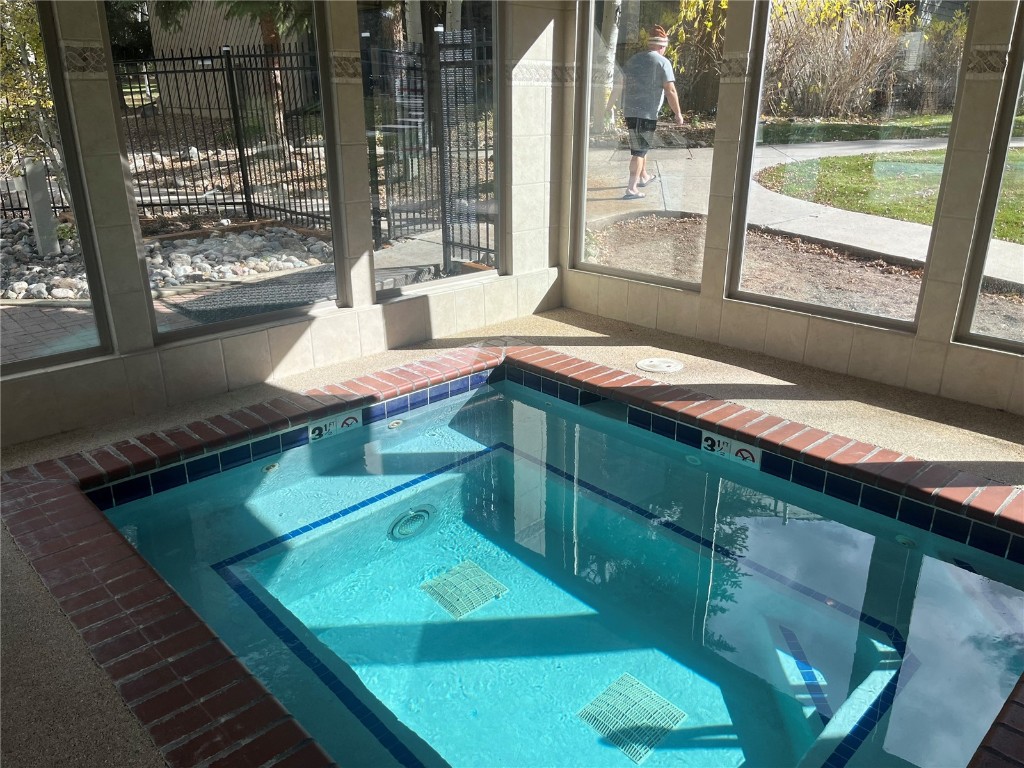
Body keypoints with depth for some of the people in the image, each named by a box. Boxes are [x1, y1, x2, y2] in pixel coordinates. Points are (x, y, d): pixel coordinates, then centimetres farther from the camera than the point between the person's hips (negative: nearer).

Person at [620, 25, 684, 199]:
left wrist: (625, 107, 31)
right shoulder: (663, 62, -7)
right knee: (640, 149, -4)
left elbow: (624, 85, 20)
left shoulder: (633, 59, 13)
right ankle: (632, 188, -8)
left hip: (629, 110, 7)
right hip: (647, 112, -7)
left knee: (641, 145, 23)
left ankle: (643, 176, 38)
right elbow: (670, 91, -12)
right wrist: (678, 113, -5)